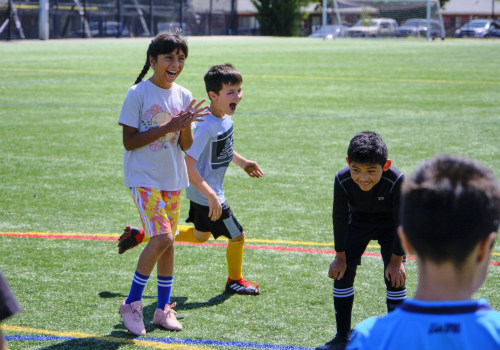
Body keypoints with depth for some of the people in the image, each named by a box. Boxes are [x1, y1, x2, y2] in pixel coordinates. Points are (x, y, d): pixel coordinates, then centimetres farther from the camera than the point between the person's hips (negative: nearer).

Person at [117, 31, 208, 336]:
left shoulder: (184, 96, 5)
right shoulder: (138, 94, -11)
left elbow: (186, 146, 6)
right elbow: (129, 141, -13)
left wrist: (186, 124, -14)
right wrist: (167, 127, -18)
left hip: (173, 179, 6)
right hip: (143, 178, -6)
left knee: (168, 243, 9)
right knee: (162, 238, -18)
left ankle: (164, 309, 20)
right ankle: (132, 302, -3)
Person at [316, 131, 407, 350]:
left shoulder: (396, 181, -38)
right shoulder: (342, 180, -31)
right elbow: (340, 218, -15)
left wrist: (397, 260, -17)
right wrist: (340, 256, -7)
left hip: (389, 224, -2)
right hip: (358, 220, 2)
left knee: (394, 277, -11)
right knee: (342, 272, -2)